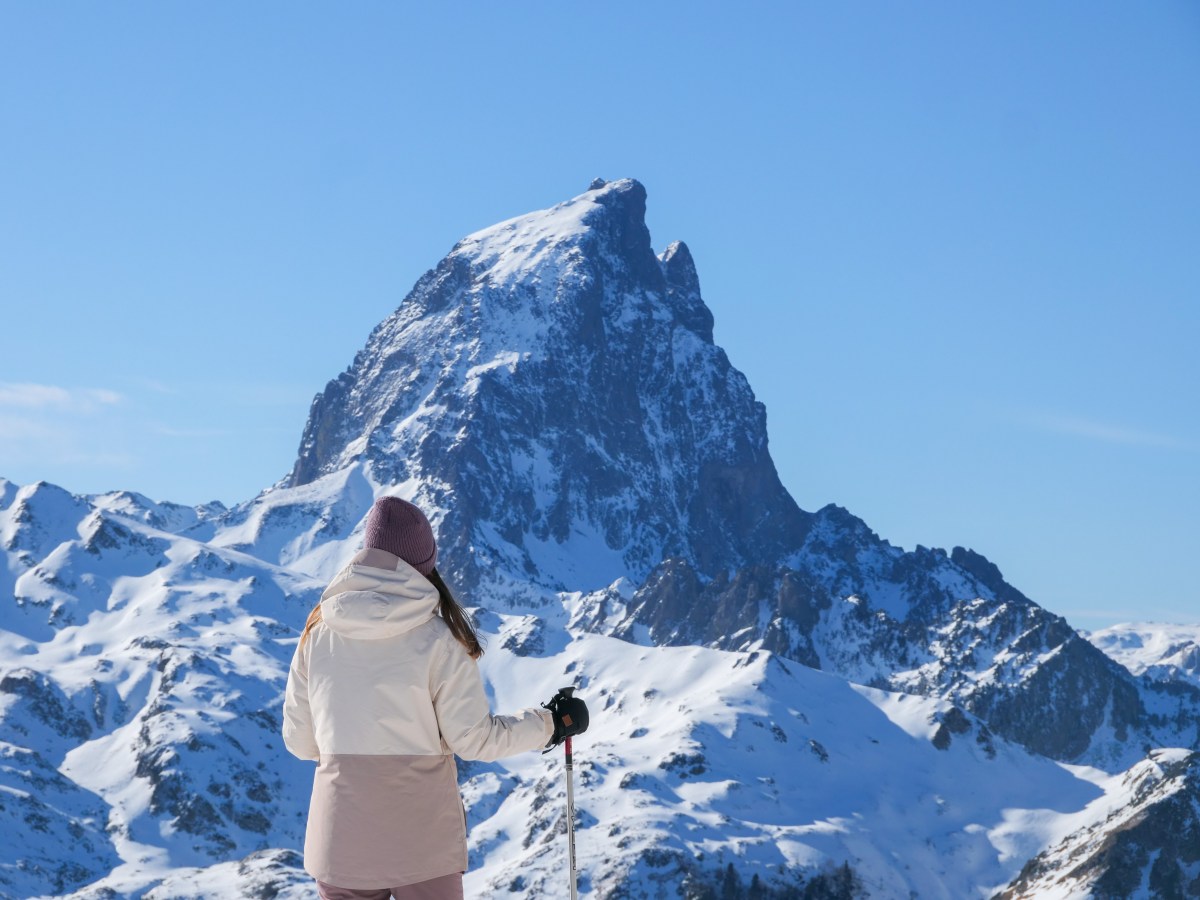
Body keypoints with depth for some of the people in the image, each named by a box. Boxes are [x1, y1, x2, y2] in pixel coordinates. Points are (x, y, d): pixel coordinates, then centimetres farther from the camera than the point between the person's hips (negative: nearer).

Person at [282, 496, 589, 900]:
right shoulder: (437, 639, -10)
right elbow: (474, 738, -8)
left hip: (341, 834, 3)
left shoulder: (318, 631, 0)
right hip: (421, 837, -2)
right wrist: (549, 723, 7)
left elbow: (299, 740, 4)